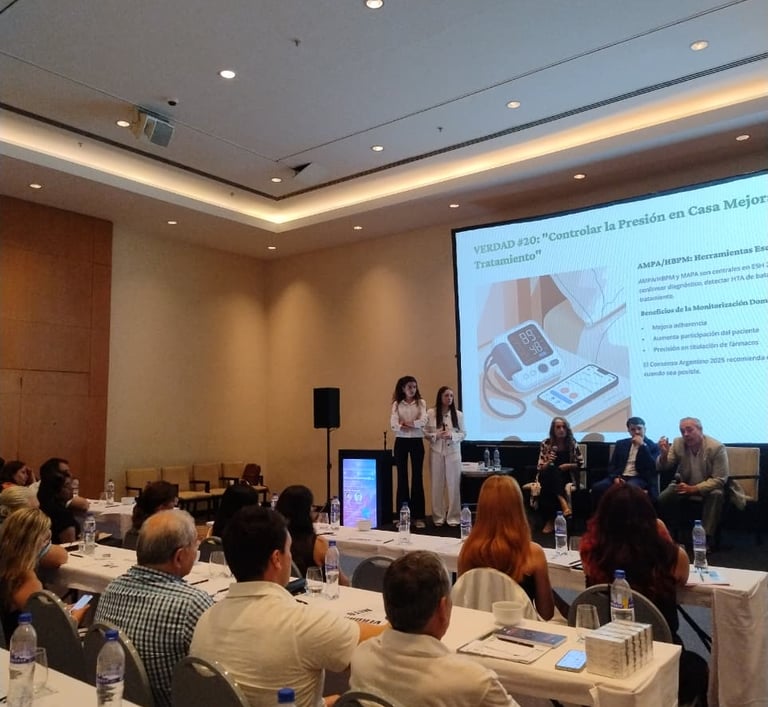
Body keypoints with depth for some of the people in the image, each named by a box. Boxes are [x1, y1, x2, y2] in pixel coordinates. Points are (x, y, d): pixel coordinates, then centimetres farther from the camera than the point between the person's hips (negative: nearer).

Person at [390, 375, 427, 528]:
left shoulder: (421, 402, 4)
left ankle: (418, 516, 7)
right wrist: (402, 427, -30)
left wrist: (408, 423, -22)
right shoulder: (397, 404, 5)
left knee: (417, 477, 1)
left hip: (417, 441, 0)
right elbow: (393, 424, -11)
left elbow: (423, 421, -13)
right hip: (401, 442, 1)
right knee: (402, 477, 4)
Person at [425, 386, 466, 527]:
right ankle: (438, 516, 16)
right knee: (437, 485, 5)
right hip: (436, 452, 0)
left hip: (453, 452, 1)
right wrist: (436, 435, -17)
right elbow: (425, 433, 0)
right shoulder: (430, 413, -2)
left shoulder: (458, 414, 1)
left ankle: (453, 517, 13)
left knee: (453, 484, 2)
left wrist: (452, 435, -15)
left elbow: (463, 433, 3)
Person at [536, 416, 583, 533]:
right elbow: (540, 468, -1)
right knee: (552, 469, -37)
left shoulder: (572, 444, 3)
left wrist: (568, 466, -12)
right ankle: (563, 502, -46)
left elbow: (580, 464, 8)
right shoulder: (546, 444, 1)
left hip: (565, 477, 0)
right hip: (548, 477, 0)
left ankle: (550, 520, -32)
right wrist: (548, 462, -23)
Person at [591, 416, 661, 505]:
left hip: (639, 478, -4)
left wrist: (642, 446, -11)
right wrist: (615, 477, -7)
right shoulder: (621, 444, 19)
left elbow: (653, 467, -9)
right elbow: (612, 464, 14)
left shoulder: (652, 446, 7)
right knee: (597, 487, -26)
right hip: (620, 477, 4)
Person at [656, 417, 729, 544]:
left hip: (708, 488, -3)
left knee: (716, 495, -35)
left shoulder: (716, 447, -21)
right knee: (662, 499, -22)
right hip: (684, 485, 3)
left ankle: (706, 538, -29)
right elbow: (661, 468, -5)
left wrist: (693, 489, -29)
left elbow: (719, 480, -20)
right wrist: (664, 453, -28)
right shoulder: (678, 443, -11)